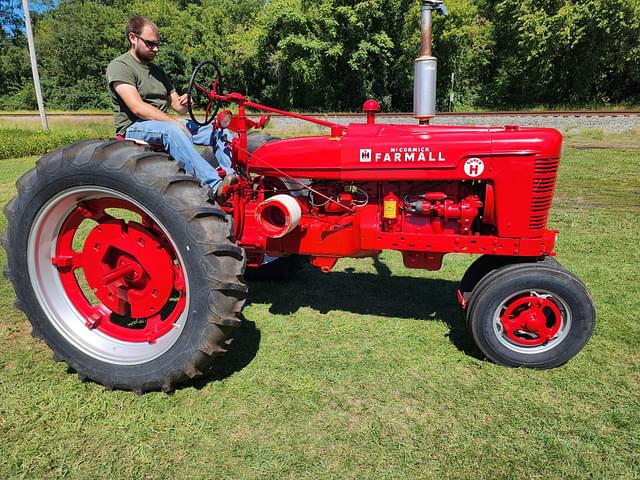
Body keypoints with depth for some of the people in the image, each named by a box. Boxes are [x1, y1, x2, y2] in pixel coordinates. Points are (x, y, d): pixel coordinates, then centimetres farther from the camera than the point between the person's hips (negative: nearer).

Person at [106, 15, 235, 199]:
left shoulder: (157, 71, 22)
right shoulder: (119, 66, -3)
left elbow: (177, 106, 17)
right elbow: (138, 108, -18)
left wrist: (184, 104, -8)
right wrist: (175, 122, -22)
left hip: (165, 125, 8)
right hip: (134, 128, -7)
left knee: (217, 130, -9)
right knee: (171, 130, -40)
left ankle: (234, 177, -28)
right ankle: (214, 186, -51)